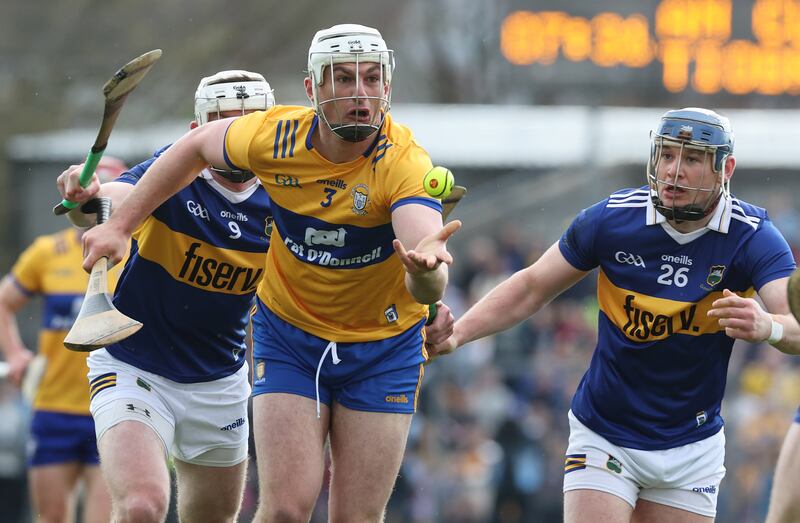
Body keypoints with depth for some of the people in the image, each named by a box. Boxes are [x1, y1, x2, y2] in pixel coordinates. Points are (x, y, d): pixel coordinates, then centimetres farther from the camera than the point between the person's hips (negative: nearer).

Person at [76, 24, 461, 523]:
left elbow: (428, 288, -44)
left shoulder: (406, 164, -28)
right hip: (288, 336, 1)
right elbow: (196, 146, 5)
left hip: (384, 349, -1)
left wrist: (427, 268, -68)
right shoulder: (276, 136, -18)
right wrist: (120, 225, 4)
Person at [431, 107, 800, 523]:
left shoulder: (753, 236, -15)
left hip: (691, 446, 1)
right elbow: (533, 286, 0)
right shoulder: (611, 218, -12)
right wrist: (457, 333, -13)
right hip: (603, 437, 0)